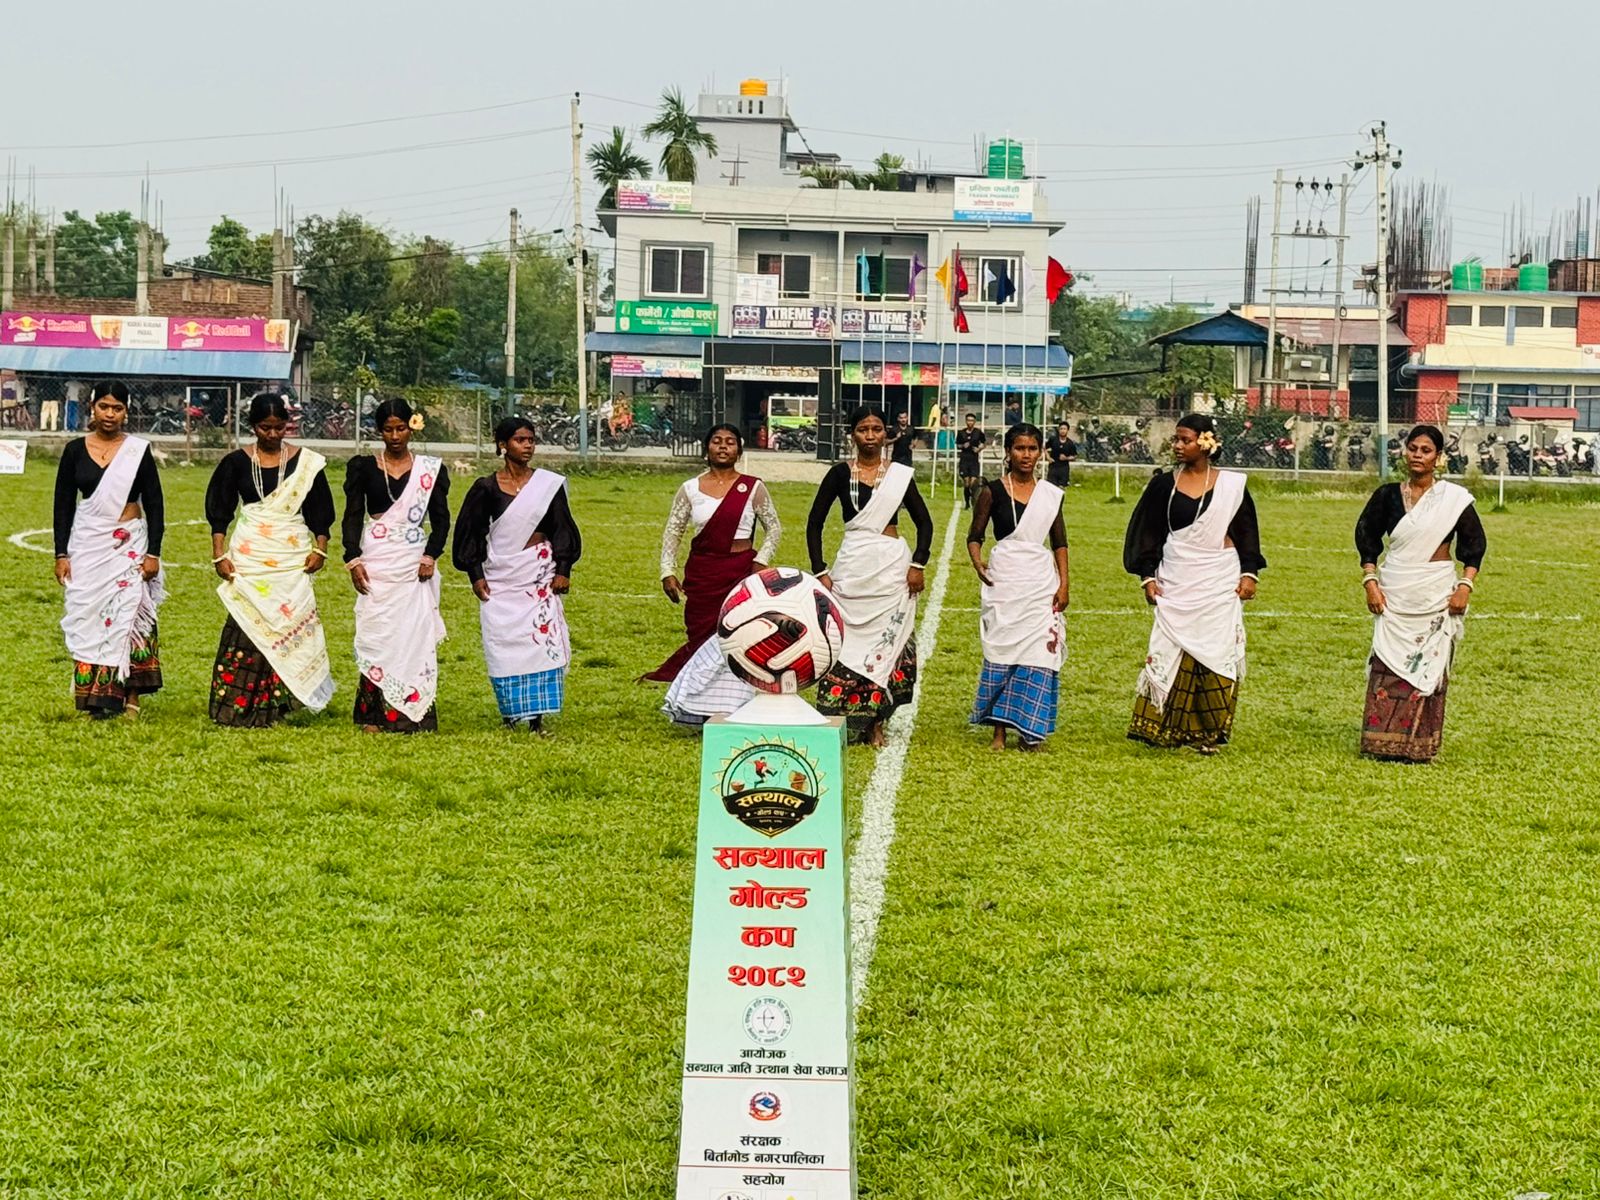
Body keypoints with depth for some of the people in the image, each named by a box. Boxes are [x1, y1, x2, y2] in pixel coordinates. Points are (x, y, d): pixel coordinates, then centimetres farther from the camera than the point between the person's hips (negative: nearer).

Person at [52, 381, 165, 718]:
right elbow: (63, 504, 7)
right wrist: (61, 554, 1)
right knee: (88, 616, -1)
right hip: (87, 545, 2)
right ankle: (95, 695, 5)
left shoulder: (138, 450, 0)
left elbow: (154, 503, 1)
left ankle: (130, 697, -2)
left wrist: (153, 552, -5)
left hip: (129, 546, -2)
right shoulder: (75, 450, 4)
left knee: (129, 616, -7)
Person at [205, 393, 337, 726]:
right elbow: (219, 513, 6)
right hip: (248, 558, 0)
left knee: (288, 625, -5)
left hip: (292, 559, 0)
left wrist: (320, 549, -1)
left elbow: (320, 511, 9)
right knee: (248, 626, -5)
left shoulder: (306, 462, 5)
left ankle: (275, 705, 1)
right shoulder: (237, 463, 4)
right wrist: (219, 555, -2)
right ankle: (238, 706, -1)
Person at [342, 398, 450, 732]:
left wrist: (430, 556, -6)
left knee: (414, 634, -3)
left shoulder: (429, 469, 7)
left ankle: (412, 712, 2)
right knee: (376, 632, -2)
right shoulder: (363, 467, 6)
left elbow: (441, 518, 7)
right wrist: (353, 560, -6)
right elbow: (352, 516, 4)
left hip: (413, 563, 0)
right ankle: (375, 713, 2)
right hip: (375, 562, 0)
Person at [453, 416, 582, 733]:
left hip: (539, 572, 0)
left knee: (541, 638, -7)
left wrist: (563, 570, 0)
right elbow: (471, 533, 6)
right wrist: (475, 575, 0)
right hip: (500, 577, 0)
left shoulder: (548, 484, 3)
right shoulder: (487, 488, 1)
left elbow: (562, 529, 7)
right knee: (503, 643, 0)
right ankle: (512, 712, 11)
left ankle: (537, 716, -4)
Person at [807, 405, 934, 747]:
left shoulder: (899, 475, 6)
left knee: (887, 641, 0)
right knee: (848, 641, -3)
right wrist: (820, 572, -3)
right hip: (851, 565, -1)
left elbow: (924, 523, 11)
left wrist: (917, 565, -1)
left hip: (893, 565, 1)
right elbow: (814, 524, 4)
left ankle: (876, 724, 7)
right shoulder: (840, 474, 2)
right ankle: (841, 722, 2)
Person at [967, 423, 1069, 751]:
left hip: (1041, 582, 2)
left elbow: (1060, 543, 13)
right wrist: (978, 563, -14)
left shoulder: (1051, 494, 8)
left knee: (1041, 653, -3)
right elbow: (975, 536, 5)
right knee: (1001, 652, -1)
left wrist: (1063, 584, 4)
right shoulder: (993, 492, 0)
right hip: (1004, 580, -2)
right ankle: (999, 730, 6)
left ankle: (1028, 731, 5)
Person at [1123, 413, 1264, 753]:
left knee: (1217, 653, -2)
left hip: (1219, 584, 0)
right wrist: (1147, 576, 1)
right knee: (1172, 652, -3)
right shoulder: (1164, 485, 4)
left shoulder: (1231, 485, 2)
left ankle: (1208, 732, 5)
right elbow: (1149, 533, 7)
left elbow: (1246, 531, 7)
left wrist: (1249, 573, 0)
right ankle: (1168, 728, 3)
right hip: (1176, 583, 1)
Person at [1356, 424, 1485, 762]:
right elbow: (1366, 538, 9)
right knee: (1388, 666, 0)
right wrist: (1370, 582, -1)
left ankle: (1420, 746, 5)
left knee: (1429, 667, -1)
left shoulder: (1453, 498, 0)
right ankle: (1383, 743, 5)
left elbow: (1475, 543, 4)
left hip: (1436, 594, -1)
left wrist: (1465, 585, -6)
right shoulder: (1388, 495, 4)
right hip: (1394, 594, 1)